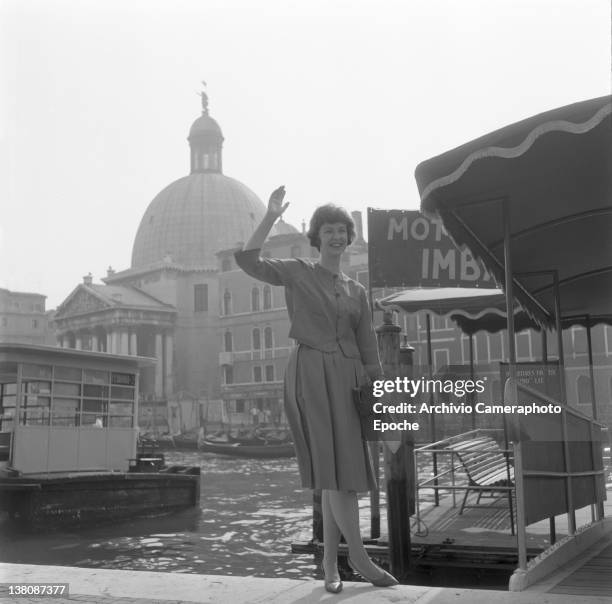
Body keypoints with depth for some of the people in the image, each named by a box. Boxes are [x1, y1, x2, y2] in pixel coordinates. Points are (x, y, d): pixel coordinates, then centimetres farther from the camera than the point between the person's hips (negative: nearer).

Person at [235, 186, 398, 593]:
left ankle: (330, 565, 14)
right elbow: (248, 260, -9)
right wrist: (272, 217, -11)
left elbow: (368, 349, 14)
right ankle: (359, 556, 2)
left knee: (342, 472, 5)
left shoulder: (357, 291, 17)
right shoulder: (297, 273, 6)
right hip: (310, 374, -5)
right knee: (334, 470, -9)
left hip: (347, 378, 5)